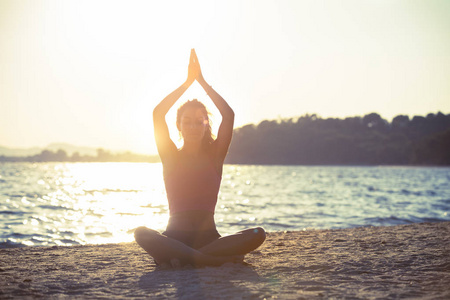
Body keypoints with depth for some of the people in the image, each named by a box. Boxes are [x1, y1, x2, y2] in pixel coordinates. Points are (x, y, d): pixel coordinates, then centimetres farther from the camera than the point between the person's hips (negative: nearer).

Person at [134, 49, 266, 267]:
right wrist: (188, 81, -4)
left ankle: (176, 256, -28)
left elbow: (229, 115, -4)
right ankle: (218, 259, -34)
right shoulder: (171, 156, 7)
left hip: (208, 236, 2)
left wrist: (201, 80, -2)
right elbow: (158, 113, -6)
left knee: (258, 234, -27)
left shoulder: (215, 156, 8)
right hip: (175, 236, -1)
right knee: (142, 233, -34)